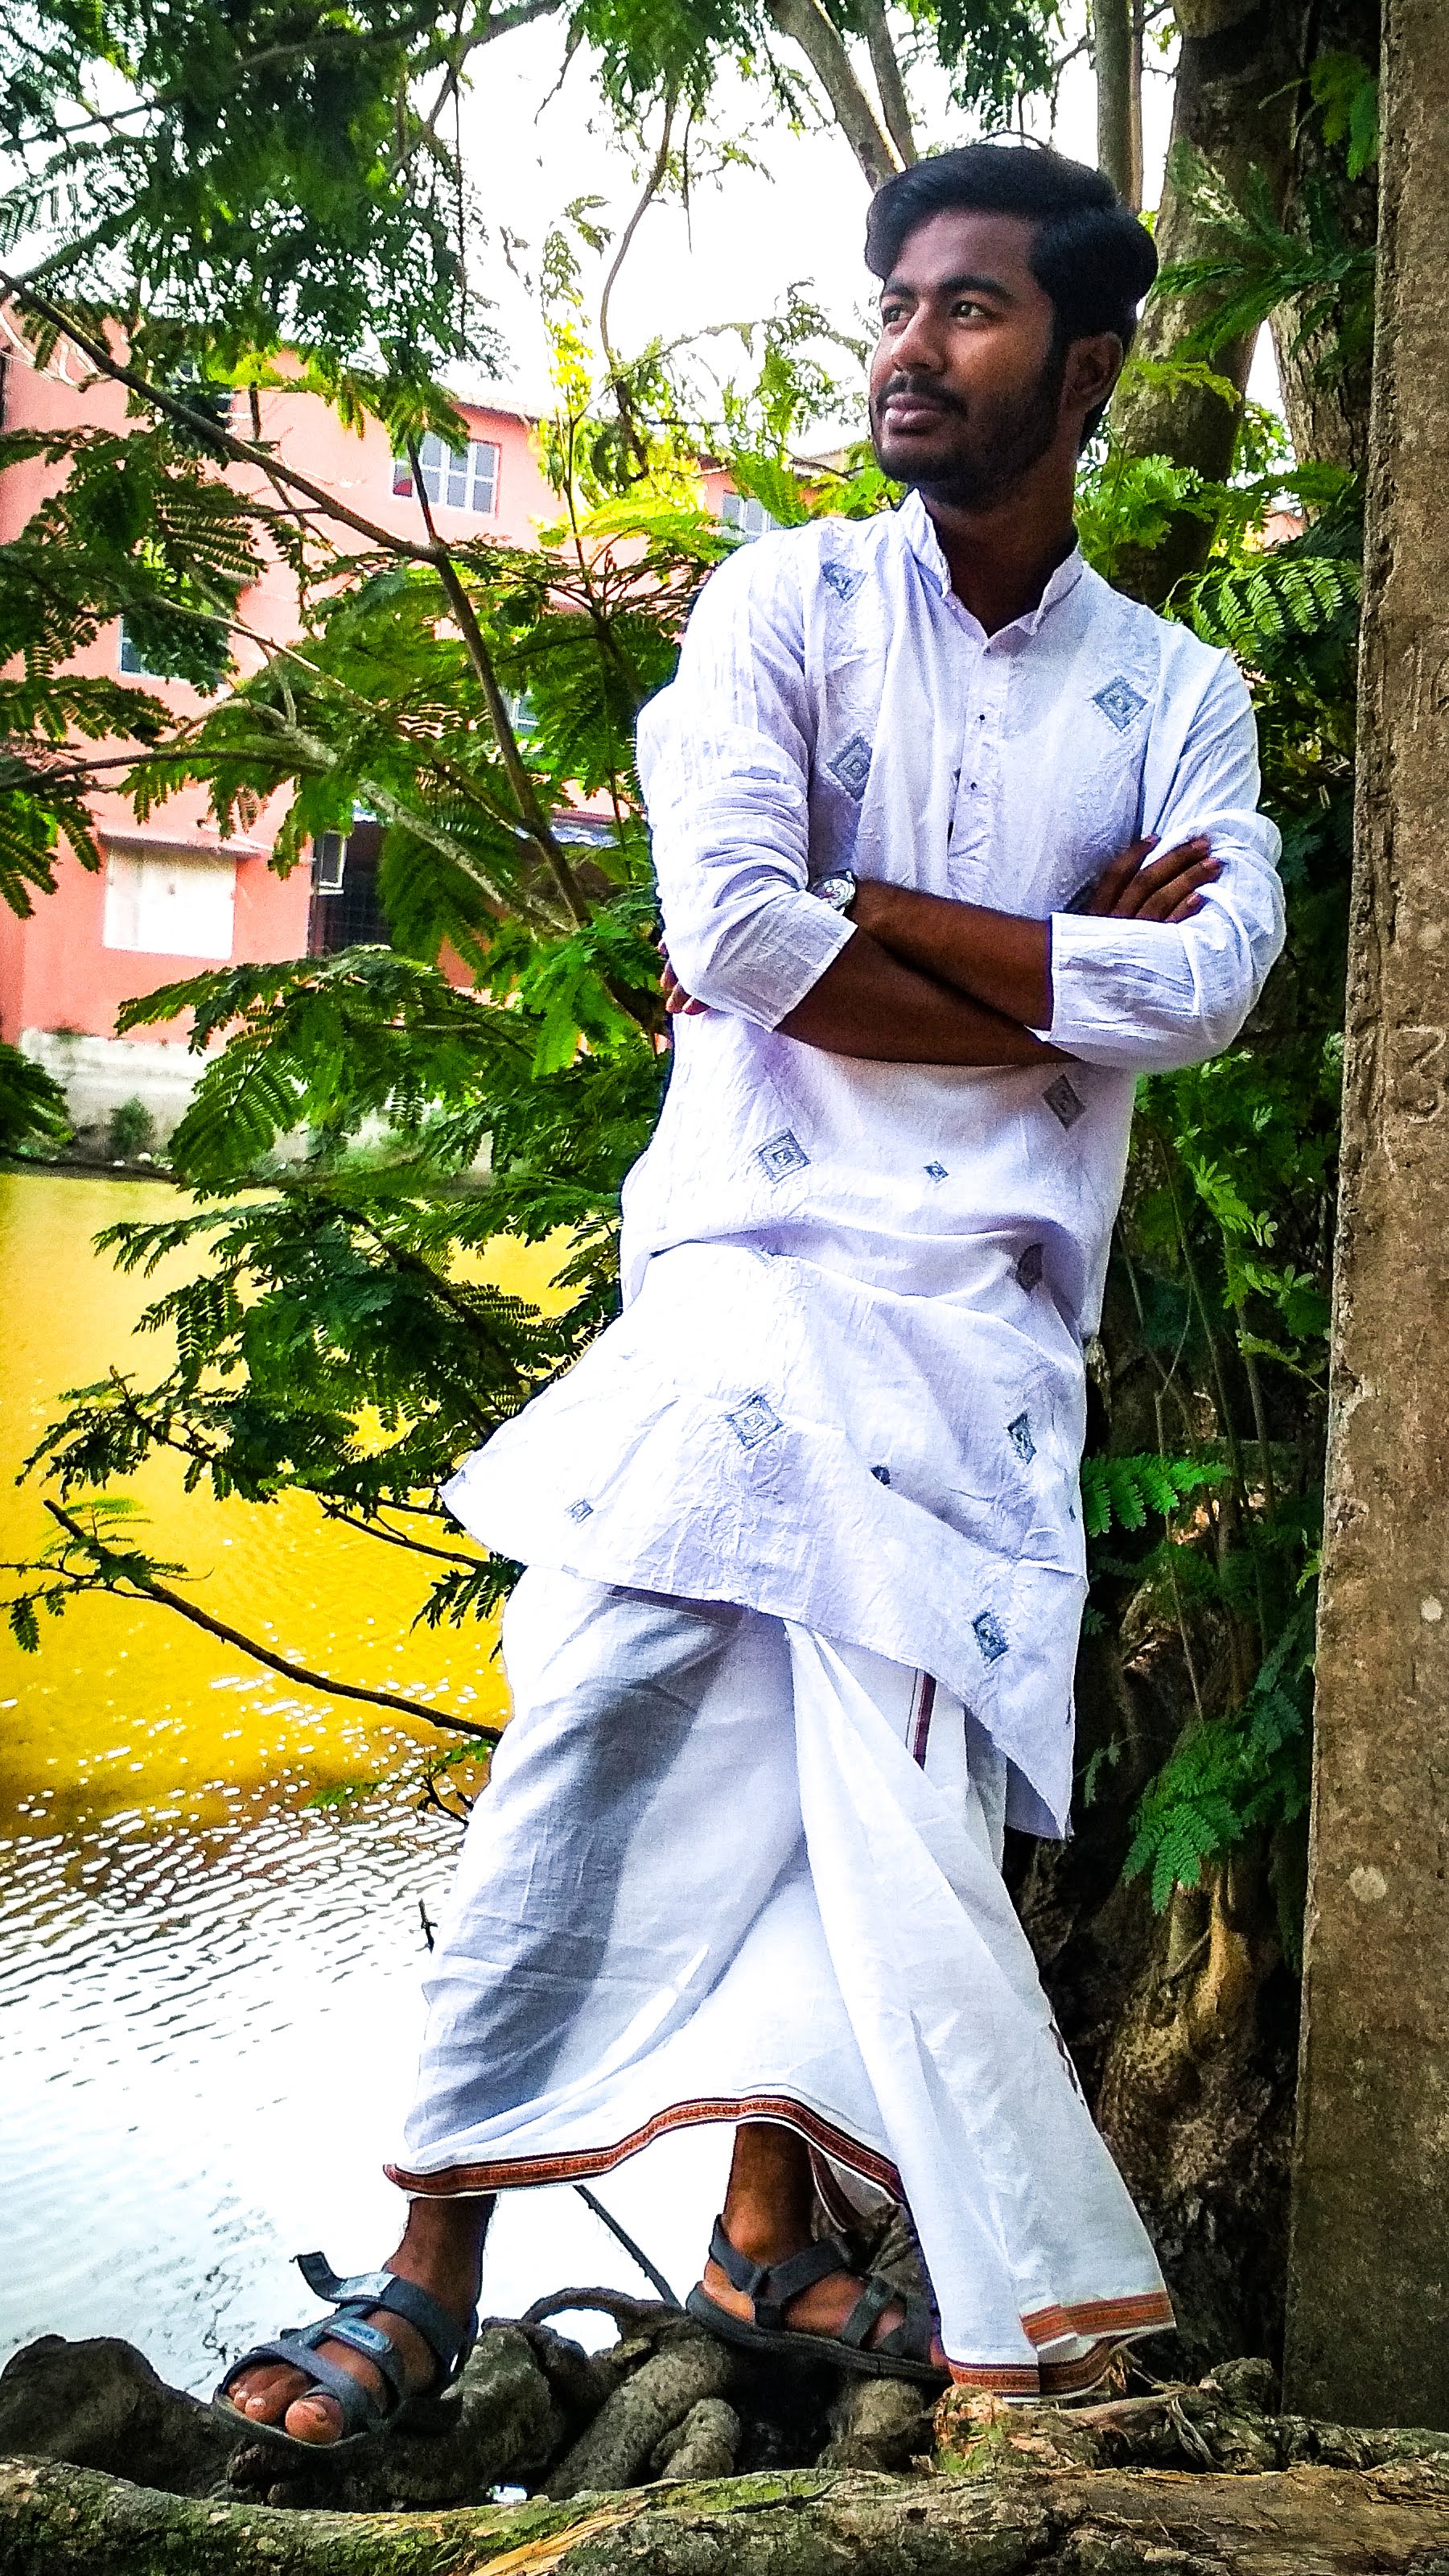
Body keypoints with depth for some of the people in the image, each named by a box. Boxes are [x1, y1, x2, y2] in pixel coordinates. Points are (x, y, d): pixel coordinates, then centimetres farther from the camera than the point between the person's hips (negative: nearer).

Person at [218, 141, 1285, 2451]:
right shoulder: (786, 603, 5)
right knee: (599, 1744, -8)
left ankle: (774, 2233, 18)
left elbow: (1204, 984, -8)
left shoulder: (1178, 698, 11)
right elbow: (727, 932, -11)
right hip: (757, 1272, -2)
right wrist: (1052, 971, -6)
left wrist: (847, 918, -9)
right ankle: (436, 2262, -2)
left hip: (993, 1327, 2)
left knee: (891, 1786, 1)